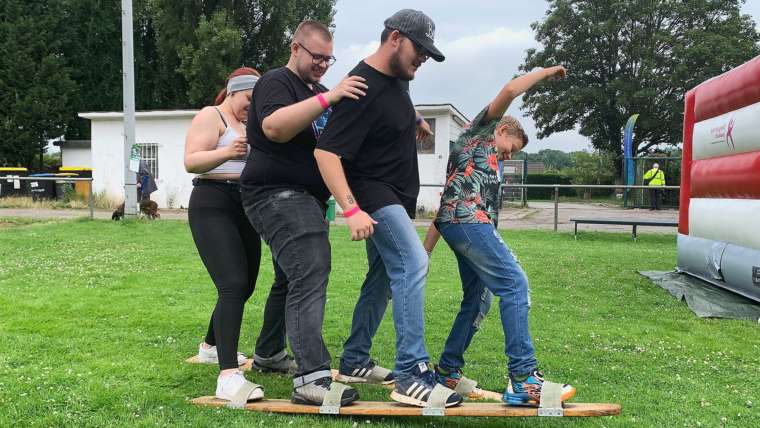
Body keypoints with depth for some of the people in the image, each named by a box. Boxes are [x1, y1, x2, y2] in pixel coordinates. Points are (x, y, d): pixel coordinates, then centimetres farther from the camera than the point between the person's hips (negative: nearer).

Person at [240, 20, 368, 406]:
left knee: (294, 281, 14)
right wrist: (326, 98, -30)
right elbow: (274, 128, -25)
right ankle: (312, 378, -27)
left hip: (306, 198, 10)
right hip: (278, 195, -10)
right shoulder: (276, 82, -5)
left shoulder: (313, 90, 24)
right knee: (310, 275, -22)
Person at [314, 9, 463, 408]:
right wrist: (351, 209, -35)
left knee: (382, 279, 14)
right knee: (413, 264, -24)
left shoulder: (397, 80, 9)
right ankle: (411, 375, -24)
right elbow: (326, 152, -27)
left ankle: (353, 361, 26)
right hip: (372, 194, -10)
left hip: (394, 198, 10)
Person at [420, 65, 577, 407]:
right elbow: (509, 91, -5)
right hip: (469, 221, -10)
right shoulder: (480, 130, 13)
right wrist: (546, 72, 9)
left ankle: (447, 371, 18)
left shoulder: (479, 157, 35)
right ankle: (523, 380, -21)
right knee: (515, 284, -16)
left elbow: (447, 205, 29)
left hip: (459, 224, 10)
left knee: (477, 300, 13)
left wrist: (425, 252, 25)